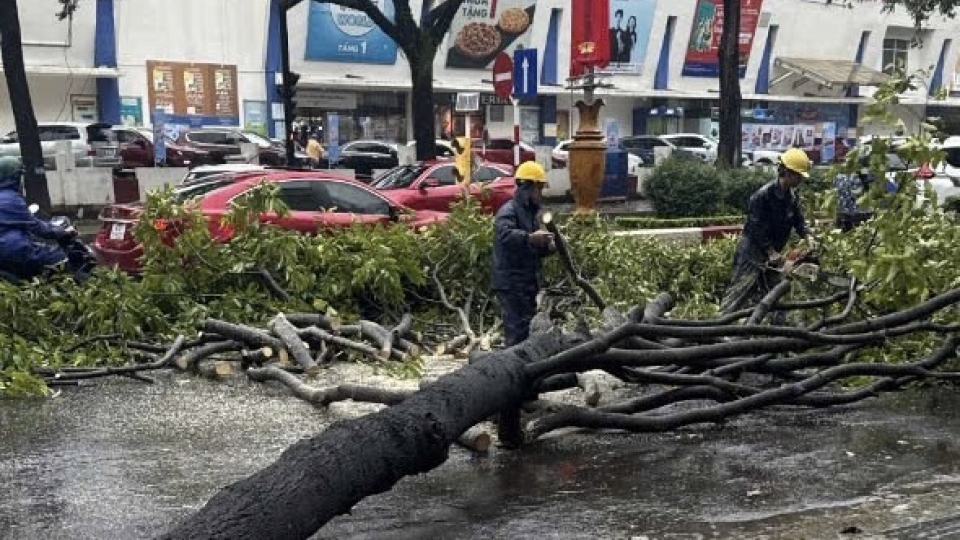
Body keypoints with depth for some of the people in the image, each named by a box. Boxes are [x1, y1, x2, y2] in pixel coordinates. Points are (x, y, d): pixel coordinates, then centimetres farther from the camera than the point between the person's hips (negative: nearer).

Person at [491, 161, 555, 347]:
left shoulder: (529, 212, 19)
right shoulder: (509, 211, -11)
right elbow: (504, 234, -33)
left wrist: (547, 247, 2)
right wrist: (530, 237, -48)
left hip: (527, 283, 10)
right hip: (511, 284, -10)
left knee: (528, 329, 14)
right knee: (517, 331, -12)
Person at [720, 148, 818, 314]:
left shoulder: (793, 196, 3)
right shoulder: (763, 195, -22)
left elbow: (799, 221, 6)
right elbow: (756, 227, -22)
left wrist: (808, 237, -15)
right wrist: (771, 252, -20)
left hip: (773, 252, 9)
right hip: (753, 251, -9)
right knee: (738, 294, -13)